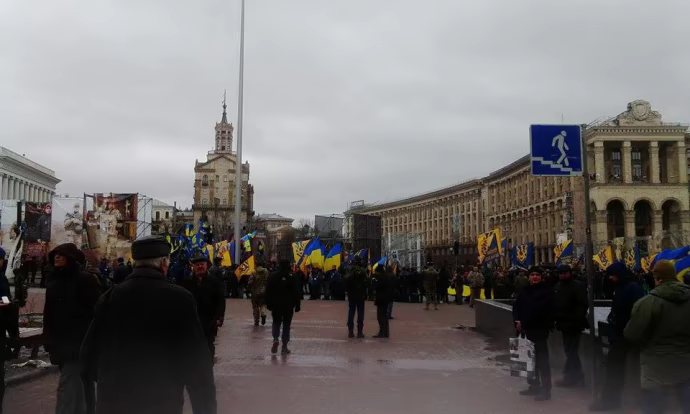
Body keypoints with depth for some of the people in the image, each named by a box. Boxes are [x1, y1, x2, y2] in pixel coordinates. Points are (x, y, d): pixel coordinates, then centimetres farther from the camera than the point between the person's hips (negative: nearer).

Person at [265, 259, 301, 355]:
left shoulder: (273, 276, 0)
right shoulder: (291, 277, -4)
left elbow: (268, 291, 1)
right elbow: (296, 293, -4)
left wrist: (268, 304, 7)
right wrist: (297, 306, 1)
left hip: (276, 305, 1)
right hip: (288, 305, -1)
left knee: (276, 322, 15)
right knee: (286, 324, 7)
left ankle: (275, 339, -12)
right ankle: (284, 347, 5)